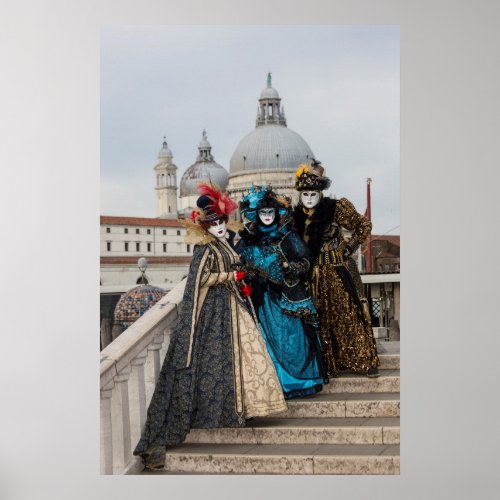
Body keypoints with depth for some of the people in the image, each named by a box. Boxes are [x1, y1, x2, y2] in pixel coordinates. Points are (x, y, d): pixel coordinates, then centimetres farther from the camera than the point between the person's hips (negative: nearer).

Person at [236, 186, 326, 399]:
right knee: (269, 339, 2)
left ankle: (299, 379, 10)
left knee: (291, 335, -2)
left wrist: (290, 268, -17)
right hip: (263, 299, 2)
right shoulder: (248, 240, 6)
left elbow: (306, 261, 0)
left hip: (288, 295, -2)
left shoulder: (288, 236, 0)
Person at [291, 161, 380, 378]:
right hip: (315, 275, 4)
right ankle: (329, 365, 15)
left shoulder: (336, 208, -9)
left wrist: (349, 248, -5)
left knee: (350, 315, -1)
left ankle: (365, 362, 8)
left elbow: (363, 226, -2)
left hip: (339, 271, -4)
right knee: (324, 320, 7)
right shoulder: (296, 216, 3)